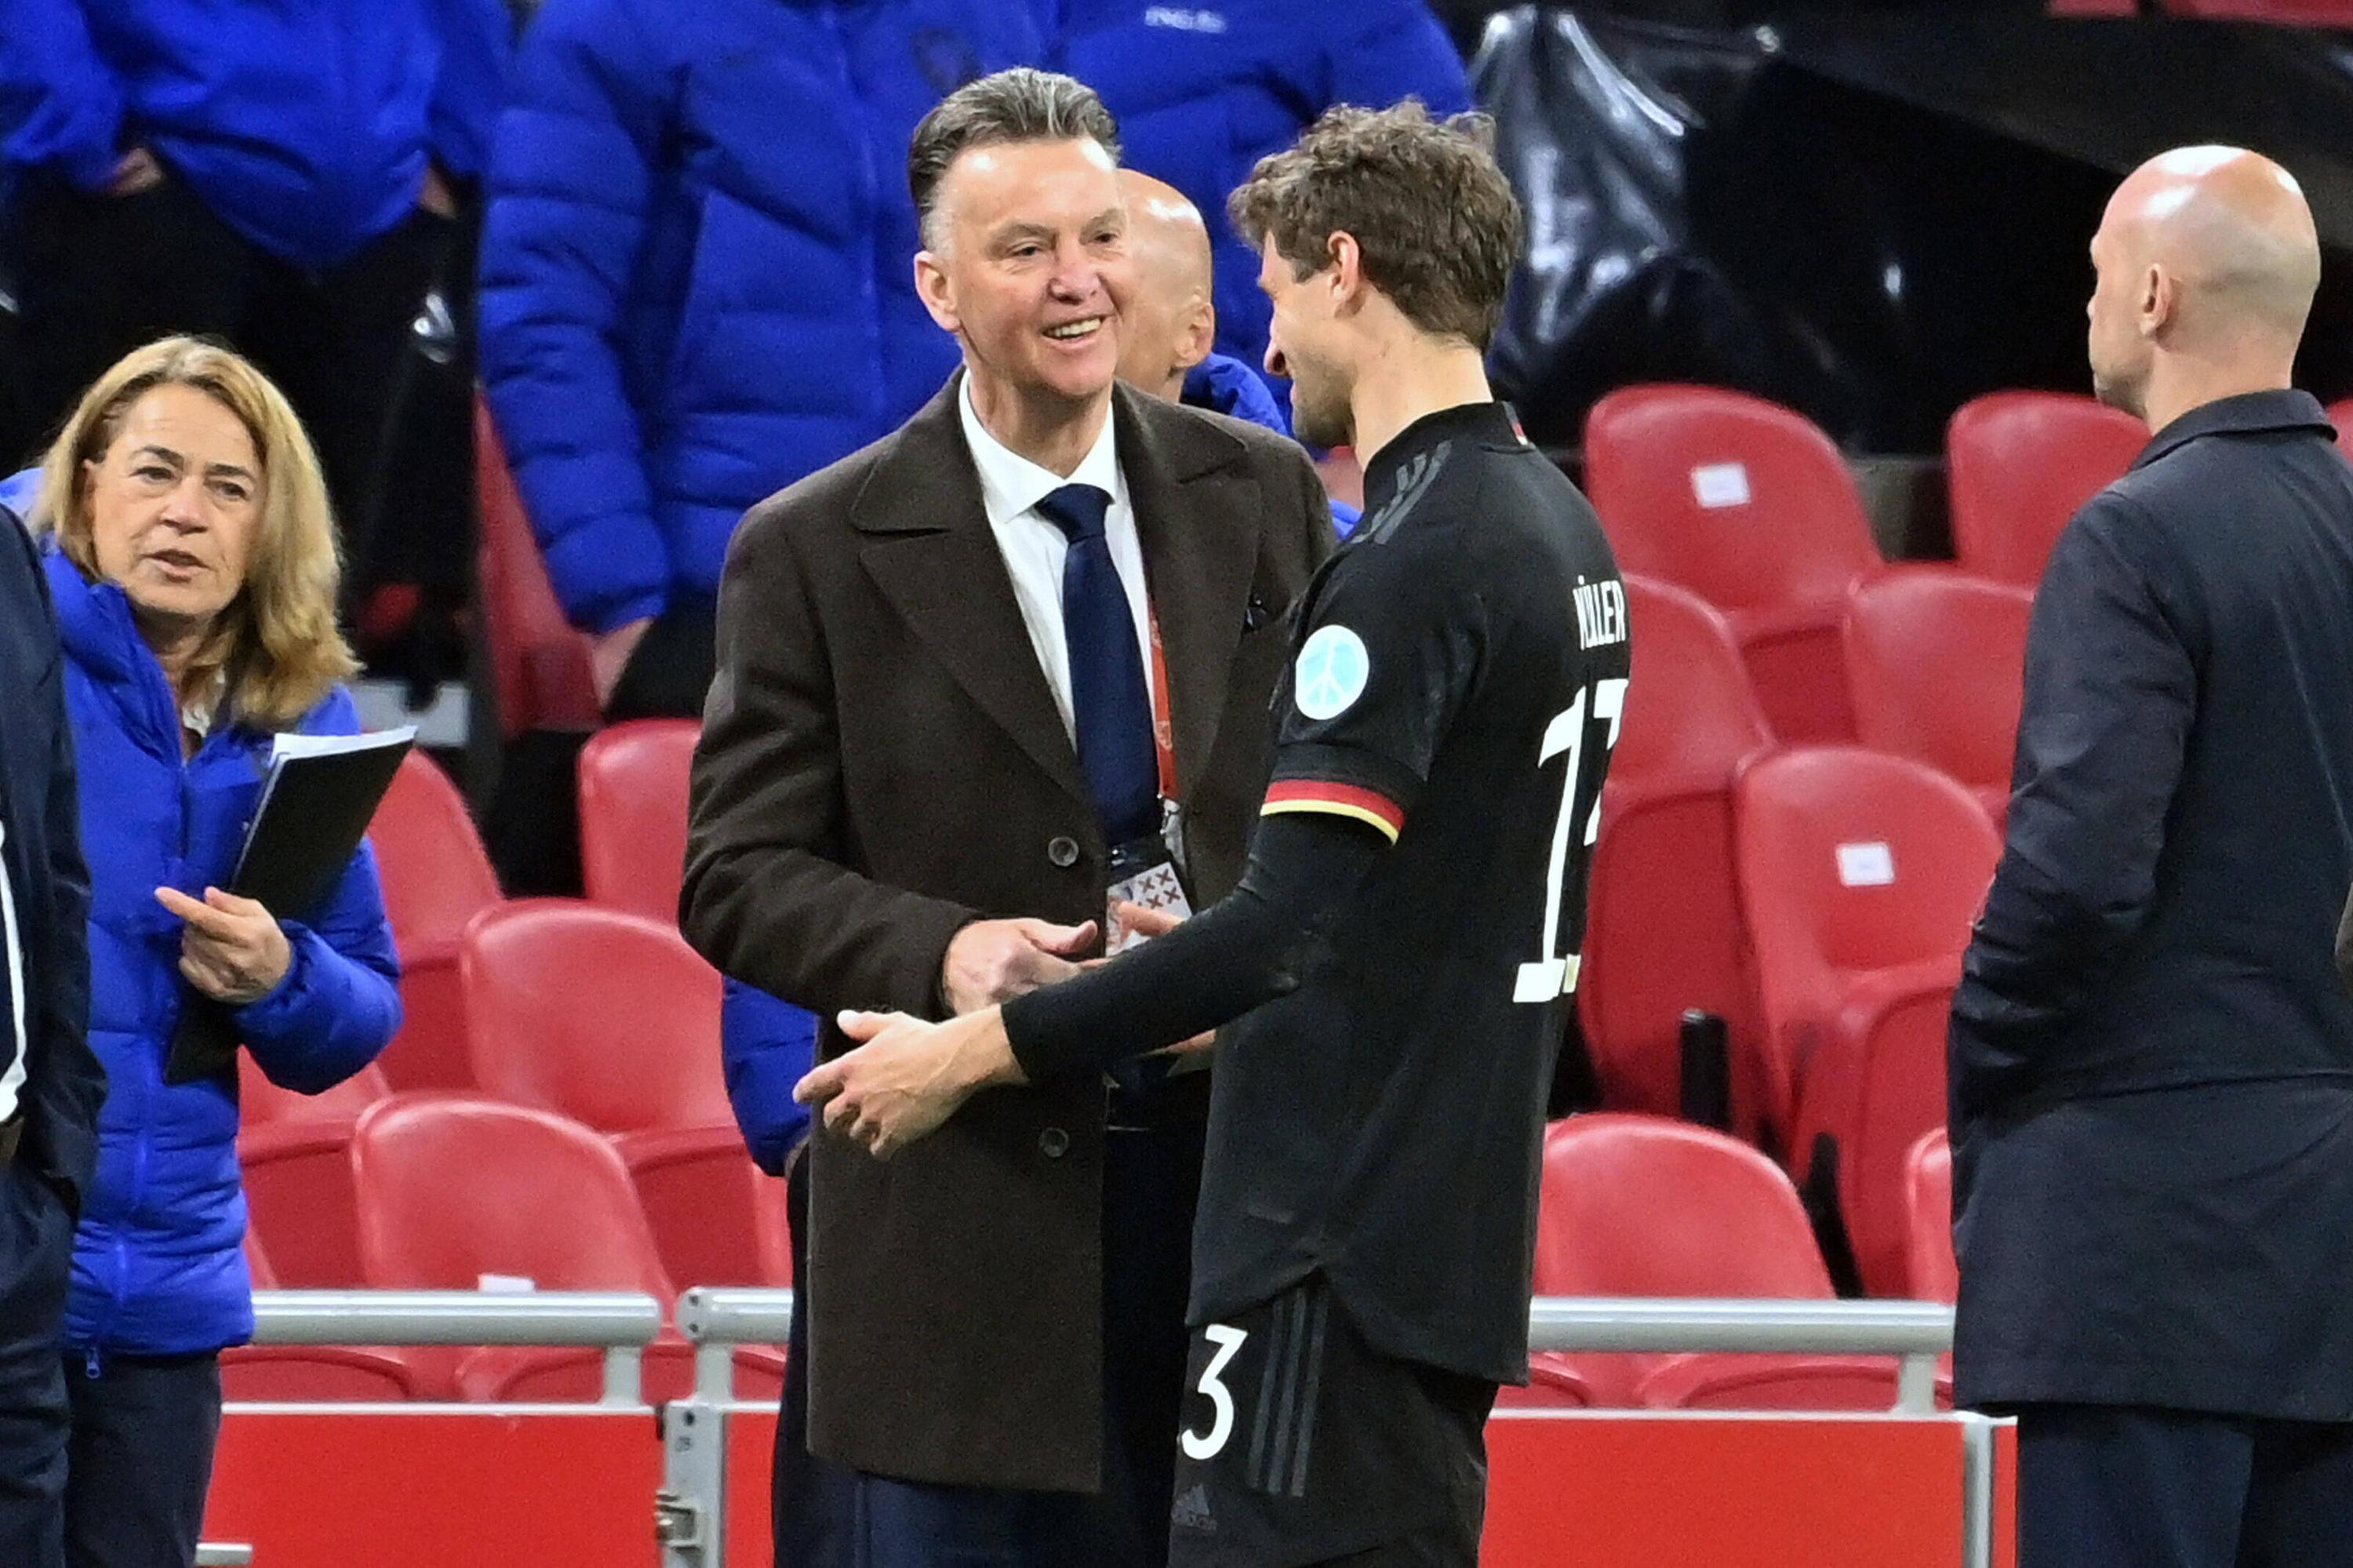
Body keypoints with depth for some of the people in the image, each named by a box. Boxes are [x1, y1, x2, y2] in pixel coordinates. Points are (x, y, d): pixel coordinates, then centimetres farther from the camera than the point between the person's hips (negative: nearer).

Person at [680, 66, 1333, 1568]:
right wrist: (944, 953, -20)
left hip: (1248, 1184, 3)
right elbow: (737, 878, -2)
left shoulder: (1262, 497, 8)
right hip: (981, 1209, -3)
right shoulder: (816, 553, -2)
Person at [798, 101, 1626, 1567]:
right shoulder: (1565, 535, 13)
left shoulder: (1414, 564, -17)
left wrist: (971, 1054, -15)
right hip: (1458, 1242, 10)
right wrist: (1215, 979, 24)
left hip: (1341, 1251, -10)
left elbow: (1290, 924, -22)